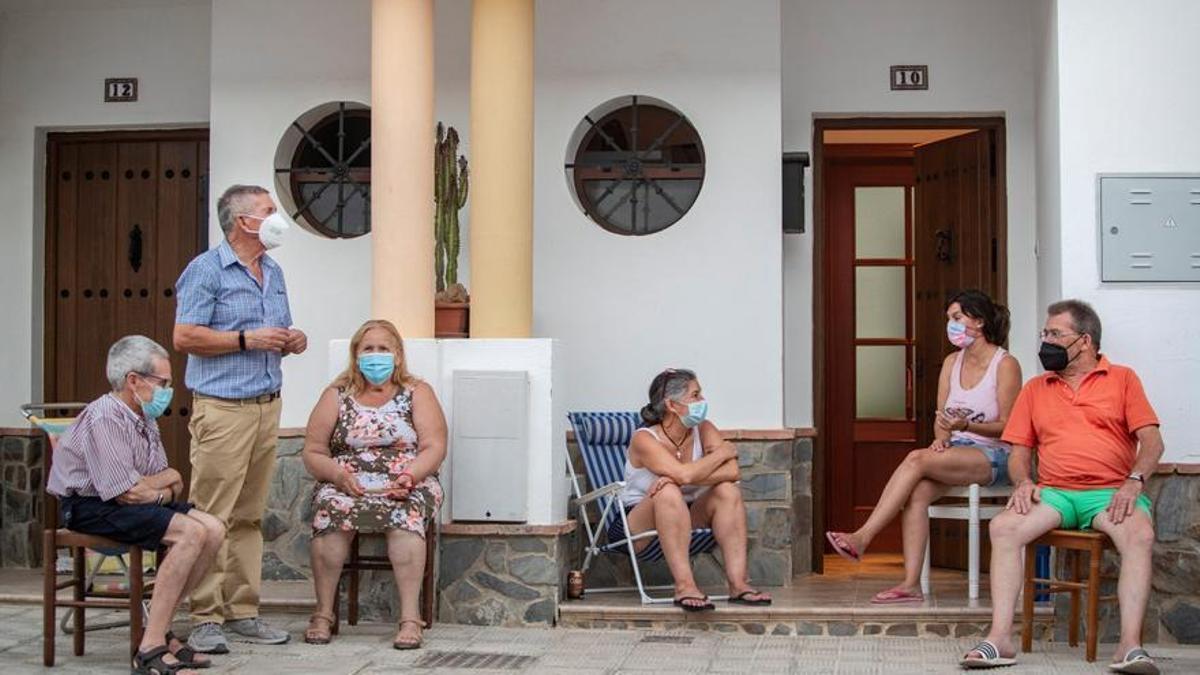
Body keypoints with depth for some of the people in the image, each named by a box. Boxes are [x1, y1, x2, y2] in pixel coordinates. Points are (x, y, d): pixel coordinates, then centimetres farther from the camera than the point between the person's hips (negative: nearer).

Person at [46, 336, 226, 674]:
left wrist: (156, 485, -11)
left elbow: (169, 479, 13)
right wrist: (163, 490, -3)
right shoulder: (105, 418, -19)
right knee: (190, 533, -26)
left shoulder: (144, 417, 12)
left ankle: (159, 628, -3)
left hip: (119, 503, 9)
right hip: (90, 508, -9)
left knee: (213, 530, -5)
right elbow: (127, 493, -22)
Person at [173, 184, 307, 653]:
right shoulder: (206, 270, -6)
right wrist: (247, 339, -16)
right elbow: (184, 336, -13)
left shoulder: (274, 273, 18)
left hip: (267, 406, 8)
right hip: (222, 408, -7)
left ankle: (242, 612, 15)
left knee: (250, 517, 10)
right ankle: (206, 618, -4)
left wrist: (291, 341, 5)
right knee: (211, 517, -7)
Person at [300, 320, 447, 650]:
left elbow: (434, 448, 2)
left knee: (406, 513, -35)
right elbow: (312, 453, 8)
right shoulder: (337, 396, 14)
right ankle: (323, 614, -26)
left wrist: (410, 476, -18)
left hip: (406, 485, -1)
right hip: (346, 485, 1)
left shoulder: (418, 393, 12)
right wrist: (338, 474, -13)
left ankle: (410, 618, -38)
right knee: (331, 509, -33)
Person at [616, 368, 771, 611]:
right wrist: (722, 452, -18)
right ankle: (684, 586, -38)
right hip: (635, 527, -5)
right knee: (669, 493, -35)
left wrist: (680, 478, -29)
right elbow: (684, 474, -34)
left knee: (727, 490, -19)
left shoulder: (703, 430, -2)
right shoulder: (644, 439, -17)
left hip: (682, 521, 5)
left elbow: (733, 473, -18)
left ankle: (738, 582, -25)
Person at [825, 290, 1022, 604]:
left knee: (917, 459, -30)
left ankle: (862, 537, -31)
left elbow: (1006, 426, -8)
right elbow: (941, 417, 13)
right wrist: (941, 438, -10)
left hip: (993, 455, -6)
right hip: (956, 451, 6)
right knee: (917, 492, -27)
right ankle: (911, 584, -32)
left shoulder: (1005, 365, -5)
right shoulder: (952, 362, 15)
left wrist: (966, 425, -23)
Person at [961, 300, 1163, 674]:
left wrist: (1133, 481, -16)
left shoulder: (1122, 379, 11)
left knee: (1140, 534, -35)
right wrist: (1023, 481, -7)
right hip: (1054, 493, 2)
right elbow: (1019, 451, 16)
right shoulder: (1035, 389, 19)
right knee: (1002, 527, -27)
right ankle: (1000, 638, -31)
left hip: (1110, 492, -2)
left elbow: (1152, 441, 3)